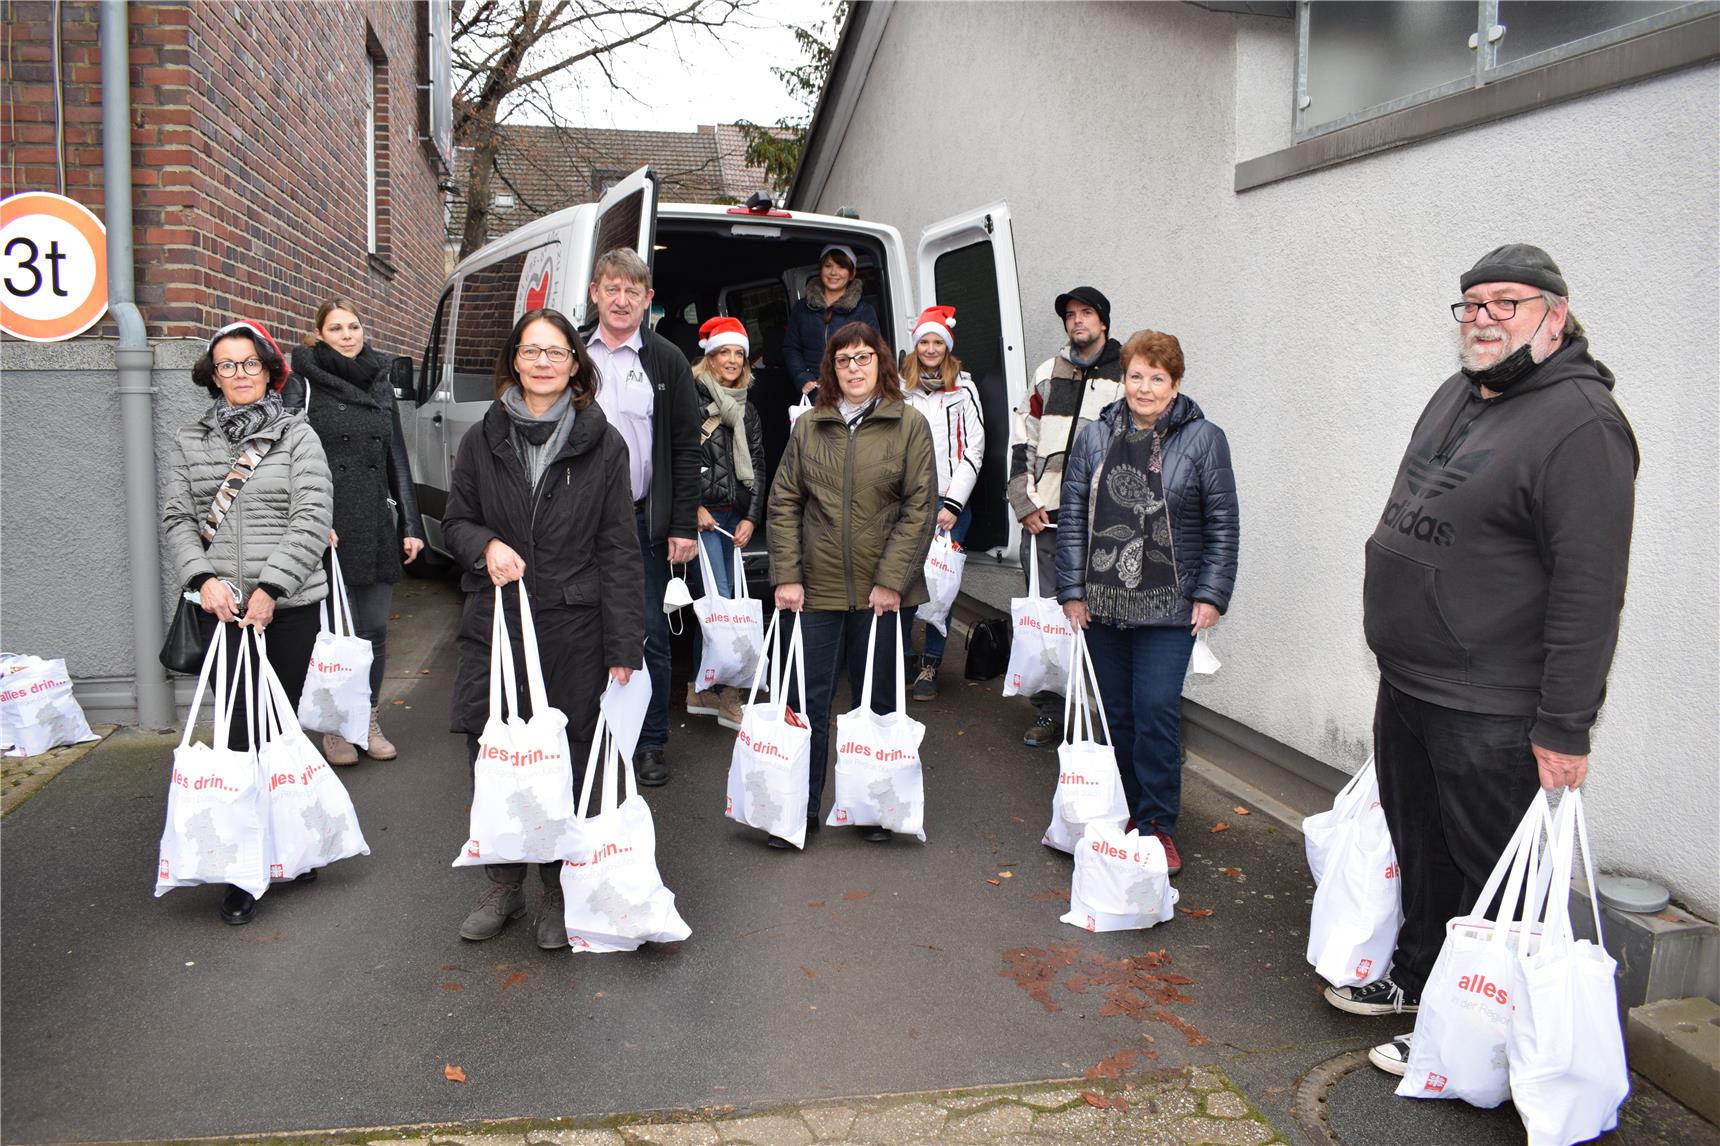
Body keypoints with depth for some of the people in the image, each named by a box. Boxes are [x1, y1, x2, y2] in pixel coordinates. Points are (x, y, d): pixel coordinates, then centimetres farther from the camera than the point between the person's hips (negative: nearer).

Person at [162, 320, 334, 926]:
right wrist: (204, 578, -10)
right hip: (223, 607, 1)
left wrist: (270, 587, -14)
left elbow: (313, 517, -7)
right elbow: (178, 519, 7)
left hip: (290, 605, -1)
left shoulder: (298, 436, 2)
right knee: (243, 731, -2)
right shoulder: (189, 442, 10)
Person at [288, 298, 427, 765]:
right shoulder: (304, 385, 0)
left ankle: (369, 723, 21)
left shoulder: (380, 385, 14)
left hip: (376, 527, 4)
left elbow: (398, 459, 14)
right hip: (329, 530, -4)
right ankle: (334, 728, 15)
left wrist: (410, 525, 9)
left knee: (375, 629, 8)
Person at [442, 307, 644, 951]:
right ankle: (503, 886, 23)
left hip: (572, 628, -2)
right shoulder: (483, 440, 8)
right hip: (492, 621, 2)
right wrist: (486, 546, -9)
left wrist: (623, 645, -5)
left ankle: (558, 892, 23)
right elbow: (455, 522, 16)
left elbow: (619, 549, -1)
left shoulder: (602, 445, 1)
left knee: (565, 760, 4)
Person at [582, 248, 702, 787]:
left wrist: (684, 526, -5)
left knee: (649, 635, 2)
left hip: (644, 521, -2)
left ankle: (650, 742, 15)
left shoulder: (666, 361, 4)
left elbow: (686, 449, 1)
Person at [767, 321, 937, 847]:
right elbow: (783, 504, 5)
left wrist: (891, 580, -11)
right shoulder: (808, 427, 6)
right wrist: (787, 576, -4)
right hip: (817, 587, 2)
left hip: (881, 588, -1)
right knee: (808, 699, 4)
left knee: (878, 700, 10)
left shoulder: (909, 426, -1)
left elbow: (920, 508, -5)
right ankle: (801, 809, 17)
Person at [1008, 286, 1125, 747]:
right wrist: (1025, 504, 4)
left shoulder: (1128, 377, 3)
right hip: (1044, 518, 3)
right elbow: (1022, 440, 13)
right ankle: (1048, 712, 16)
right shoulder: (1049, 373, 13)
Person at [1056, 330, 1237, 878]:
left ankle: (1159, 825, 8)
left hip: (1168, 606, -3)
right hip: (1102, 603, 3)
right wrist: (1072, 590, 1)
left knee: (1156, 711, -6)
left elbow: (1223, 525, 0)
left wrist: (1211, 595, -5)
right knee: (1117, 710, 11)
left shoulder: (1204, 440, -1)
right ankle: (1125, 811, 27)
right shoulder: (1094, 438, 7)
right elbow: (1073, 518, 6)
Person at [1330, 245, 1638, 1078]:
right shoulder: (1456, 395, 11)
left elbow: (1590, 590, -21)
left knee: (1491, 876, 6)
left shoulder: (1581, 423, -18)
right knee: (1420, 852, 23)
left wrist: (1563, 728, -21)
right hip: (1405, 688, 9)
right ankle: (1417, 975, 43)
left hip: (1491, 717, -9)